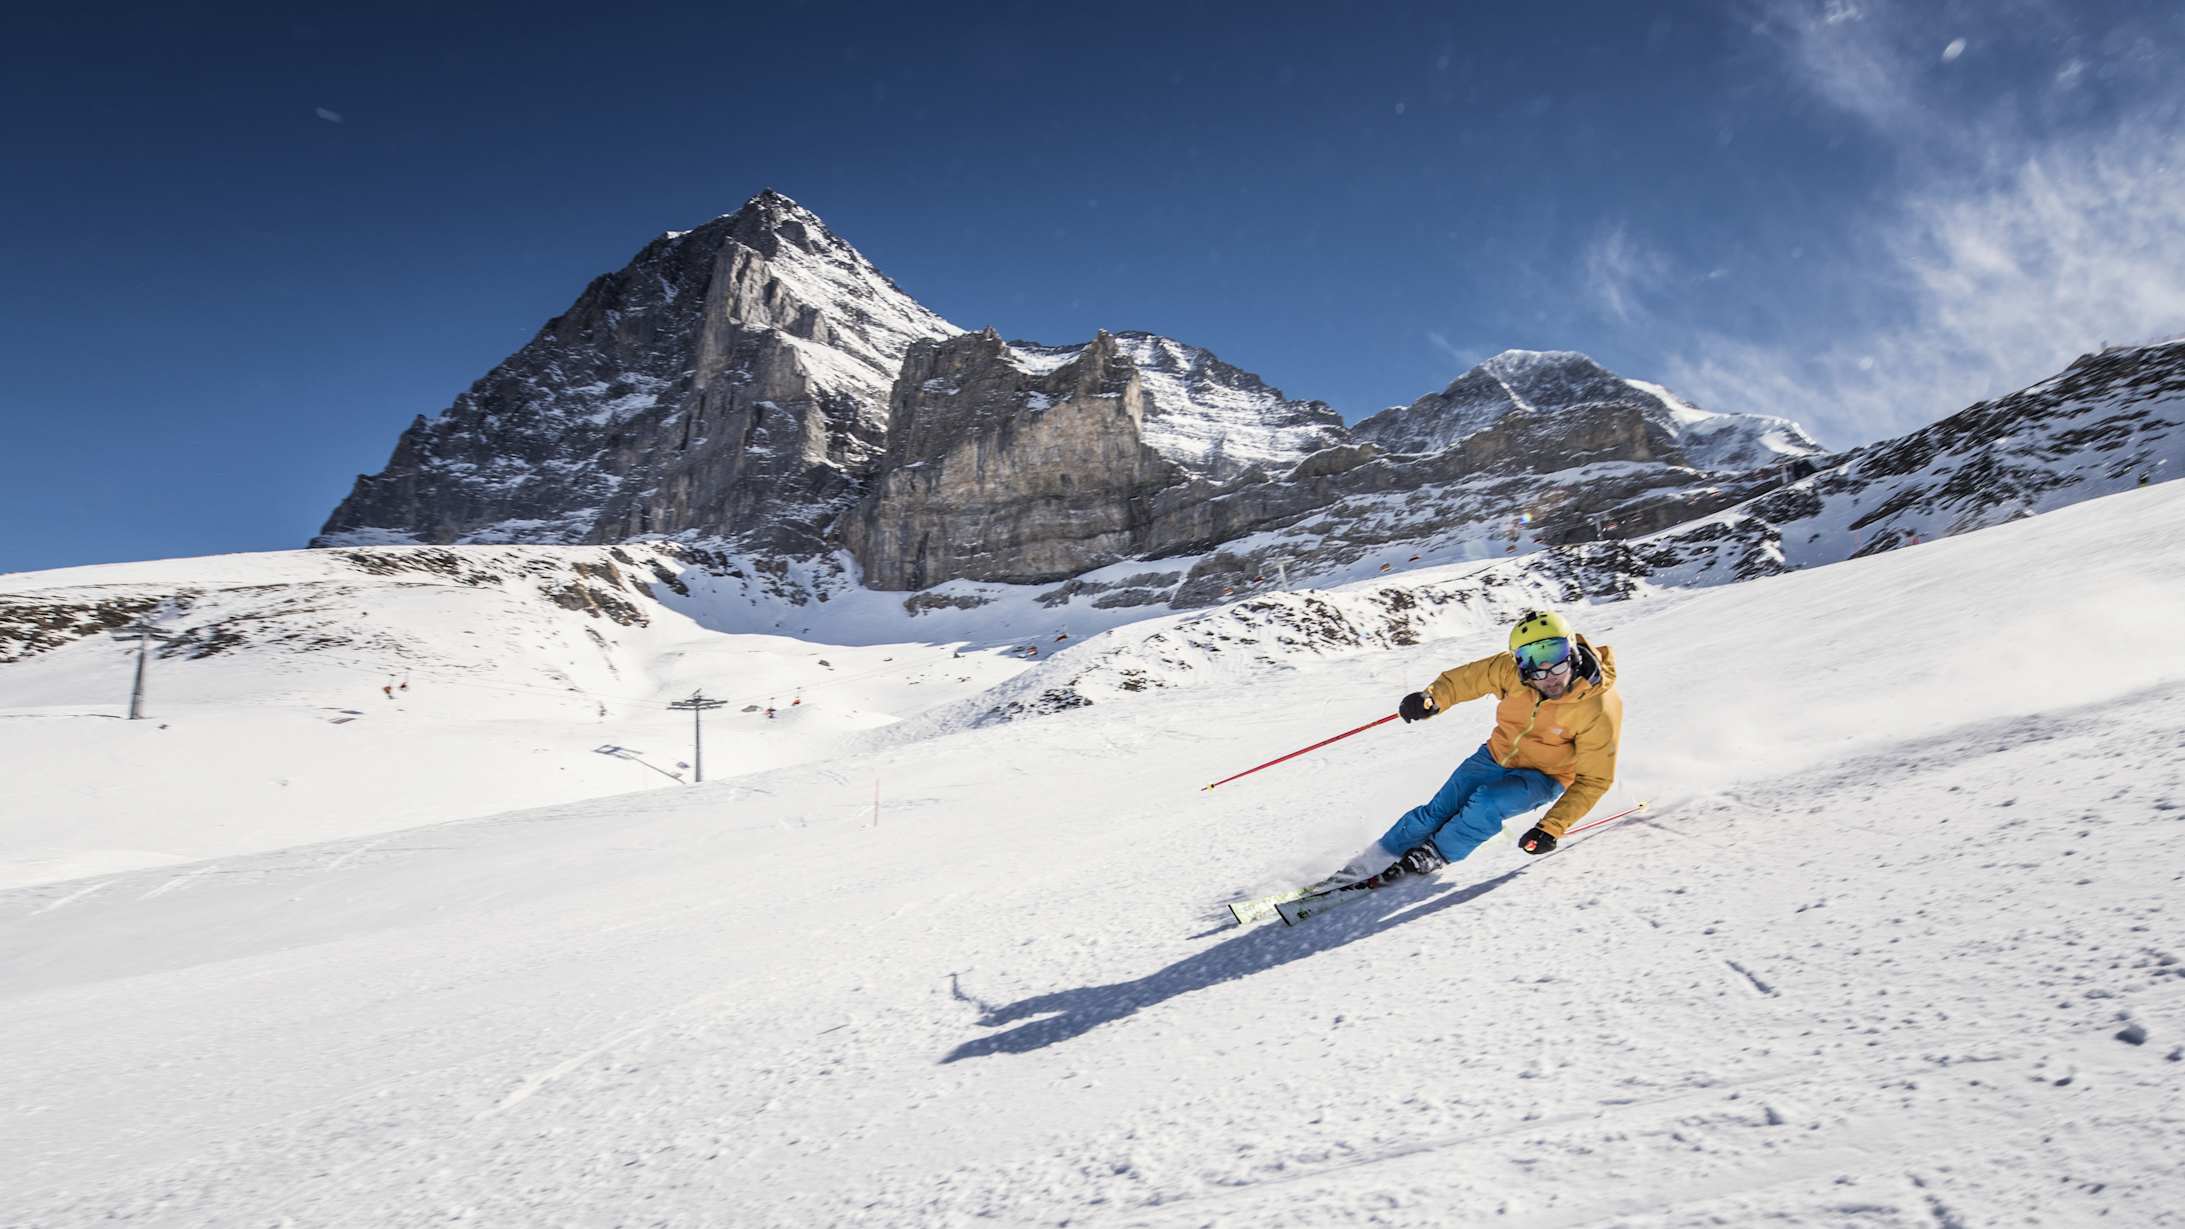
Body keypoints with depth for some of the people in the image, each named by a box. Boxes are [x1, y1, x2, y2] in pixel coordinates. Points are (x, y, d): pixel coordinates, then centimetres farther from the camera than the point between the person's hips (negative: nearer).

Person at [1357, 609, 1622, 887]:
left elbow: (1594, 779, -20)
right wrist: (1434, 697, -29)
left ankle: (1433, 855, -3)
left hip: (1543, 777, -3)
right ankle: (1380, 855, 16)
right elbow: (1470, 678, -7)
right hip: (1497, 756, 3)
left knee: (1486, 804, -28)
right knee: (1439, 810, -3)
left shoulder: (1600, 709, -29)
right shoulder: (1512, 669, -23)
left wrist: (1553, 827, -26)